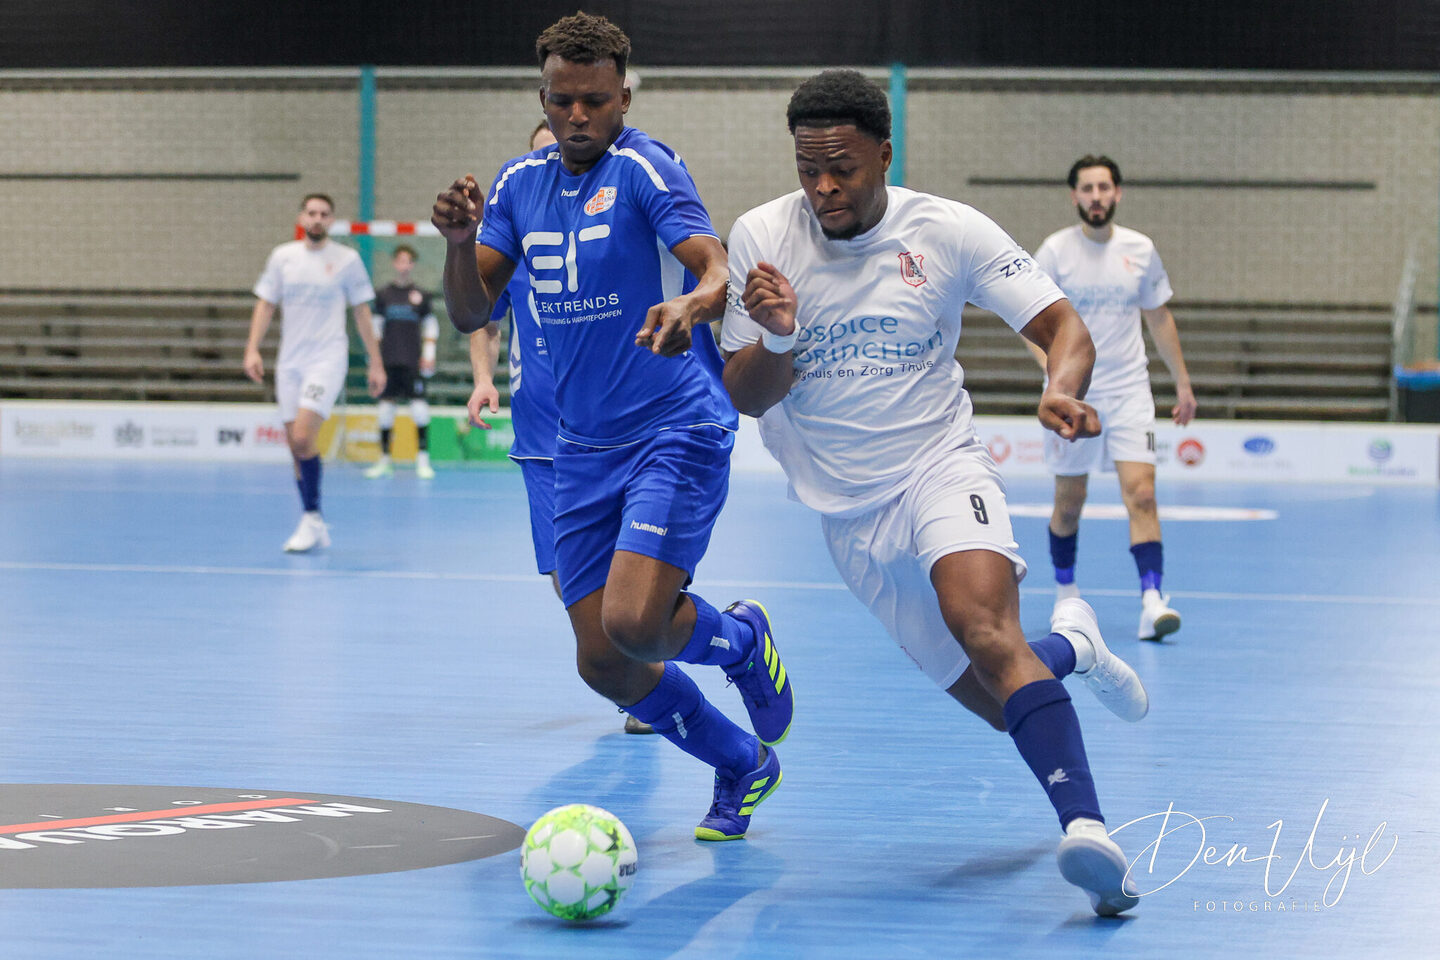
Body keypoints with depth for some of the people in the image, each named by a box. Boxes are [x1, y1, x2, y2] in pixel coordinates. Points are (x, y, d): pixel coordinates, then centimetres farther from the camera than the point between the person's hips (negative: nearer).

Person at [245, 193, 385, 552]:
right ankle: (315, 529, 12)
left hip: (327, 359, -4)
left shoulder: (347, 260, 0)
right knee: (296, 446, 3)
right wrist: (252, 349, -2)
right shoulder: (282, 257, 7)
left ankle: (312, 518, -6)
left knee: (303, 438, -19)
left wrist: (375, 362, 5)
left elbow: (362, 313, 6)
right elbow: (265, 305, 10)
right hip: (289, 361, 4)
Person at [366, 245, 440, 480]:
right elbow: (377, 326, 12)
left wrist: (428, 354, 1)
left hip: (413, 362, -2)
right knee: (385, 410, 2)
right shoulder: (384, 295, 7)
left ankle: (423, 460, -5)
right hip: (388, 361, 2)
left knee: (420, 407, -10)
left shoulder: (420, 295, 4)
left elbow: (431, 326, 9)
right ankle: (384, 459, 10)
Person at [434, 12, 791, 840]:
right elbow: (472, 314, 7)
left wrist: (689, 306, -46)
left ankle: (743, 638, 11)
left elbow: (721, 272, -23)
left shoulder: (644, 168, -10)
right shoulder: (521, 183, 9)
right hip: (583, 450, 6)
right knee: (603, 663, 3)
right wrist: (460, 241, -13)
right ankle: (742, 766, 26)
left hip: (676, 431, -6)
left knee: (634, 624, -23)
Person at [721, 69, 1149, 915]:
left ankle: (1087, 827, -42)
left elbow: (1063, 325, -5)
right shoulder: (763, 237, -5)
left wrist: (1064, 388, -28)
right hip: (848, 511, 2)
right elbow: (747, 398, -4)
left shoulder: (949, 232, -8)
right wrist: (779, 339, -26)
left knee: (982, 623, -34)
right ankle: (1070, 647, 38)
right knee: (1010, 705, 2)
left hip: (940, 464, -2)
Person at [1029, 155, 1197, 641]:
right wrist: (1053, 365, -24)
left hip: (1129, 392, 1)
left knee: (1141, 493, -14)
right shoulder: (1055, 251, -4)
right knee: (1069, 503, 8)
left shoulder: (1141, 250, 4)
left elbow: (1160, 317, 15)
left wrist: (1182, 382, 16)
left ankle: (1152, 601, -20)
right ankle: (1065, 591, 30)